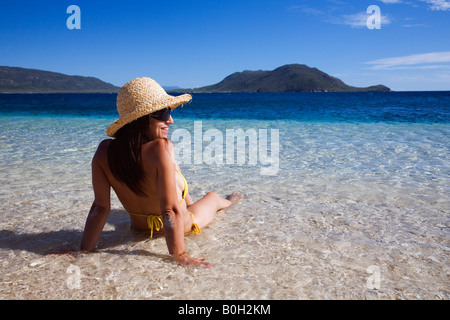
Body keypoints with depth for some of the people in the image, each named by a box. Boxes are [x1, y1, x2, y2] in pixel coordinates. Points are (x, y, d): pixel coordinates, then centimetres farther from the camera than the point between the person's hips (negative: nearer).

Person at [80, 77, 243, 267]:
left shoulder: (104, 151, -21)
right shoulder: (161, 148, -37)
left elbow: (100, 207, -19)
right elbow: (170, 211, -36)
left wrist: (84, 251, -11)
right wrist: (180, 256, -29)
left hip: (139, 228, 5)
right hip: (183, 227, -4)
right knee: (213, 197, 30)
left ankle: (188, 202, 62)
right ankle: (227, 202, 68)